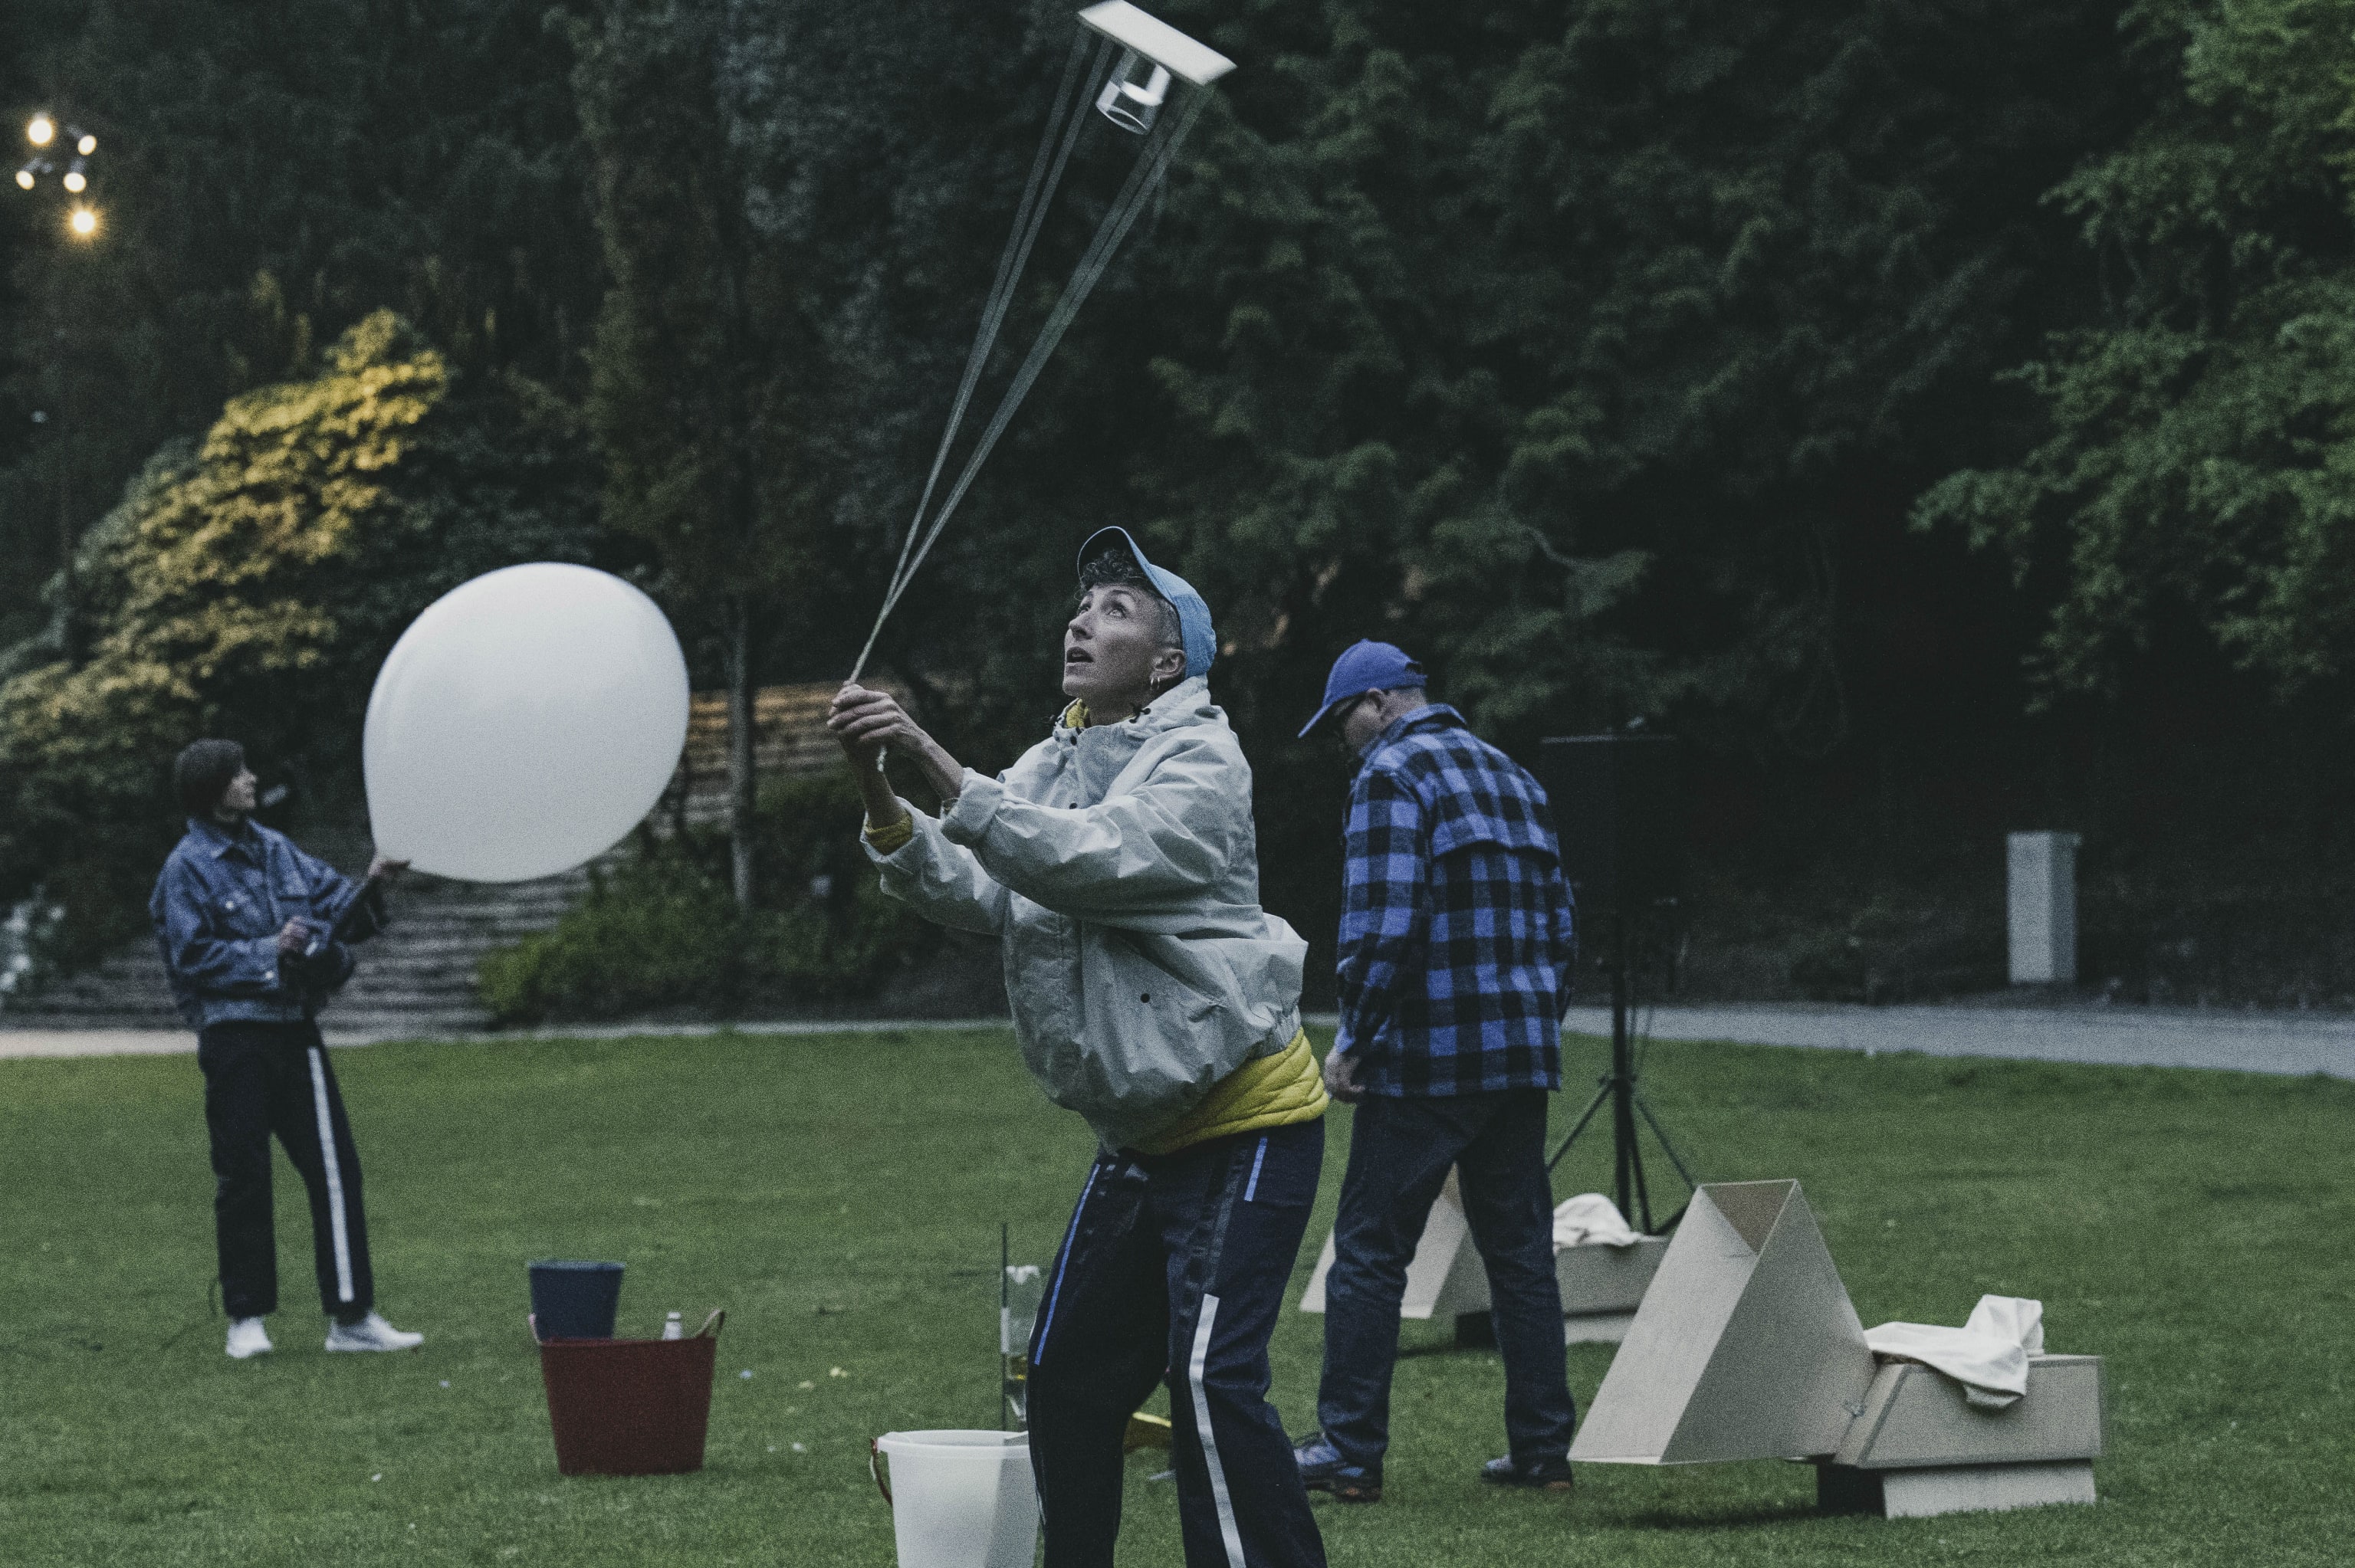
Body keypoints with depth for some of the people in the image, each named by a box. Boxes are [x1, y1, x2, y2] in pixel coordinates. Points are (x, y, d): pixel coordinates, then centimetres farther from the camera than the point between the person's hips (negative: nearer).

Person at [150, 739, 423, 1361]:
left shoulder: (275, 850, 14)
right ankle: (247, 1320, 8)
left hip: (295, 1030, 6)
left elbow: (334, 902, 13)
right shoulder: (188, 867, -4)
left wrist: (369, 886, -6)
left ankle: (352, 1316, 7)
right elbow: (191, 957, -9)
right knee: (243, 1177, -1)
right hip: (233, 1038, -6)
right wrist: (267, 951, -14)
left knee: (335, 1168, 3)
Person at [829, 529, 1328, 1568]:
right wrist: (882, 800, -21)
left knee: (1210, 1375, -20)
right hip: (1140, 1133, 8)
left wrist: (936, 761, -32)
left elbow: (1083, 860, -28)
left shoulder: (1200, 761, -12)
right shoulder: (1055, 766, 11)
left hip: (1243, 1123, -8)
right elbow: (976, 895, -4)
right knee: (1070, 1376, 11)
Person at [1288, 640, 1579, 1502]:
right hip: (1522, 1059, 7)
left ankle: (1349, 1452, 1)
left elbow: (1381, 922, -17)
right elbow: (1556, 920, 19)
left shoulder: (1392, 773, -7)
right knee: (1521, 1252, 11)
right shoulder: (1510, 776, 18)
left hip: (1427, 1056, -7)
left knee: (1369, 1251, 0)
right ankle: (1544, 1449, 11)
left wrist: (1352, 1040, -10)